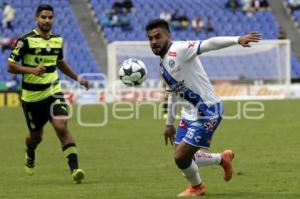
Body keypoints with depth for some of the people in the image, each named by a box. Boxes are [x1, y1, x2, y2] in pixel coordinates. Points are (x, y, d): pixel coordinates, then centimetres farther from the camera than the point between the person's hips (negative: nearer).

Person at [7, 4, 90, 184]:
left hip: (53, 92, 2)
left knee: (62, 127, -19)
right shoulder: (26, 40, -11)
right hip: (31, 96, -2)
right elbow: (11, 66, -12)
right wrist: (31, 70, -27)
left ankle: (75, 169, -24)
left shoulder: (57, 40, 5)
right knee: (36, 135, 12)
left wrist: (78, 78, 17)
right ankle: (30, 155, 48)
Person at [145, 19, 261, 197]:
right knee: (183, 157, 12)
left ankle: (197, 187, 23)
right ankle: (223, 158, 34)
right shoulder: (164, 64, 11)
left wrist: (237, 40, -48)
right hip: (190, 114, 9)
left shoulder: (179, 50, -17)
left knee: (181, 157, -7)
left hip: (208, 112, -9)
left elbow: (208, 44, -33)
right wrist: (170, 124, 31)